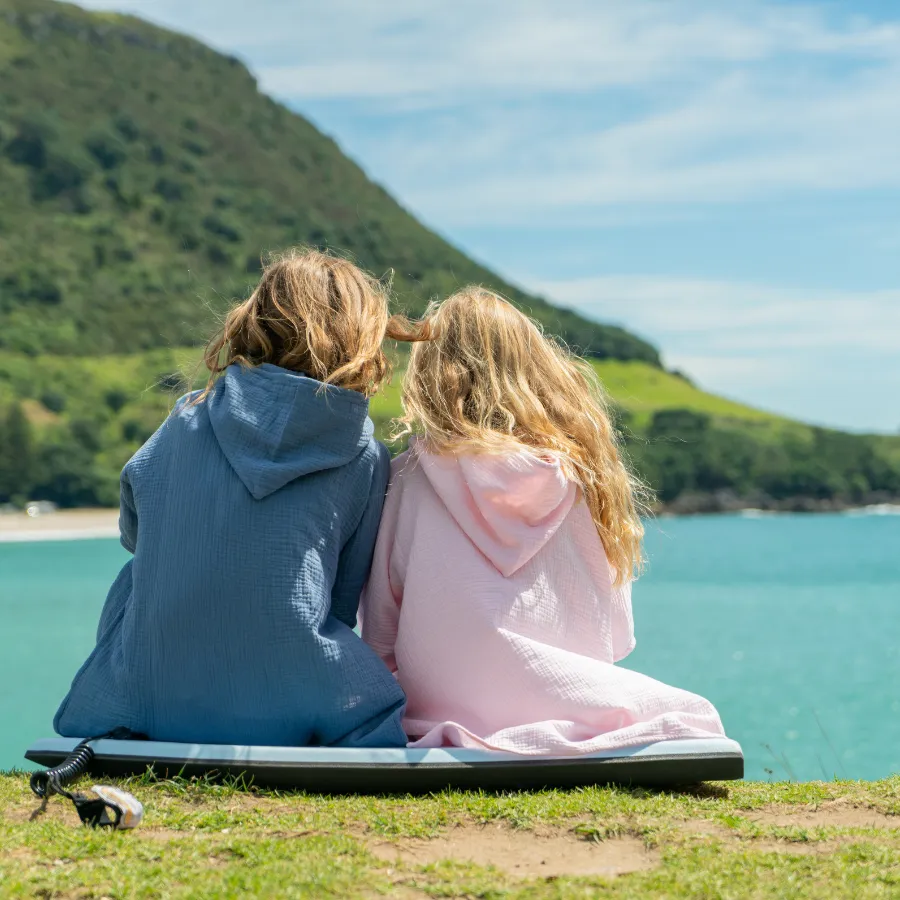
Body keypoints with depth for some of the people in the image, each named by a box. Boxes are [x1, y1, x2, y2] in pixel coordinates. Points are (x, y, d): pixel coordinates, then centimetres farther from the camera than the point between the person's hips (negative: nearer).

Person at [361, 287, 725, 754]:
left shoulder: (412, 476, -2)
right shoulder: (579, 473, 1)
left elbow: (380, 632, 3)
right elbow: (615, 635, 8)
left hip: (440, 708, 0)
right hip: (565, 697, 0)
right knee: (697, 717, 26)